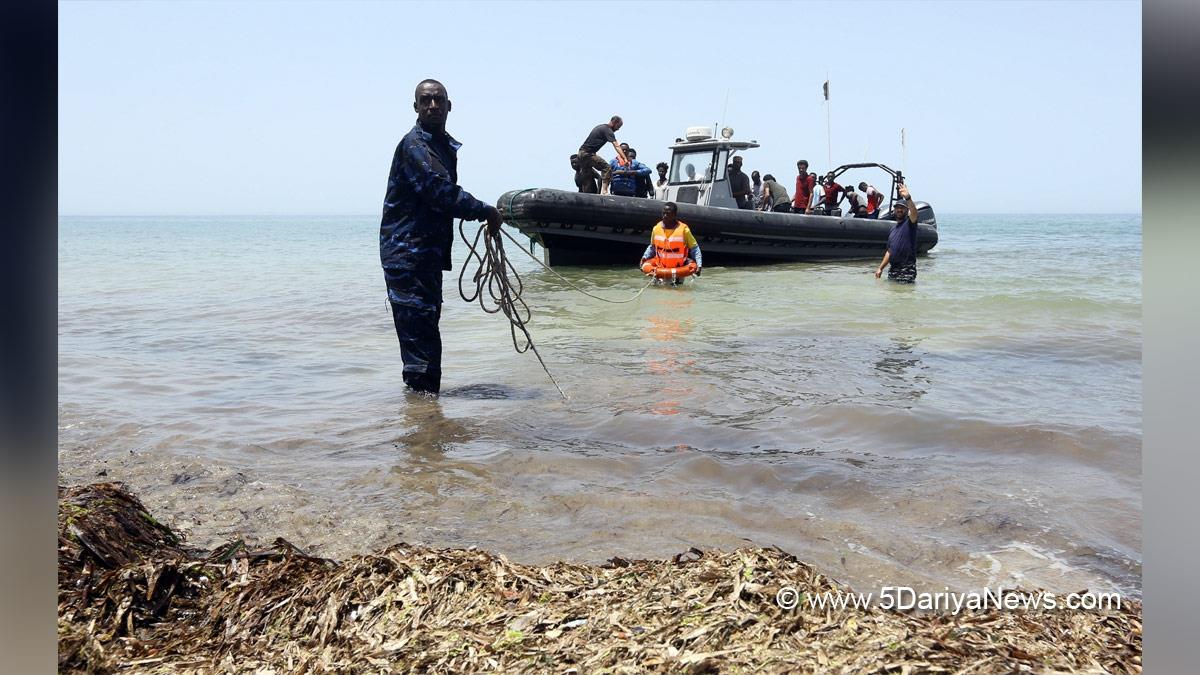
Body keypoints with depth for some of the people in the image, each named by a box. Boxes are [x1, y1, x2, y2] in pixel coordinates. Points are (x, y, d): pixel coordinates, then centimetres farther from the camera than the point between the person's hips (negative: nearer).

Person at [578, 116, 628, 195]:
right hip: (587, 154, -10)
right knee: (607, 168, -16)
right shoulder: (608, 130, -8)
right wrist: (625, 159, -27)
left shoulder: (600, 127, 21)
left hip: (581, 153, 10)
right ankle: (604, 191, -25)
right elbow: (617, 146, -19)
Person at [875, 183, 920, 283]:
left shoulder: (909, 223, -2)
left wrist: (907, 198, -43)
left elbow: (914, 212, -26)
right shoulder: (893, 228, 19)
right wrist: (880, 268, 16)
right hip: (893, 268, 7)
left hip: (907, 269, -7)